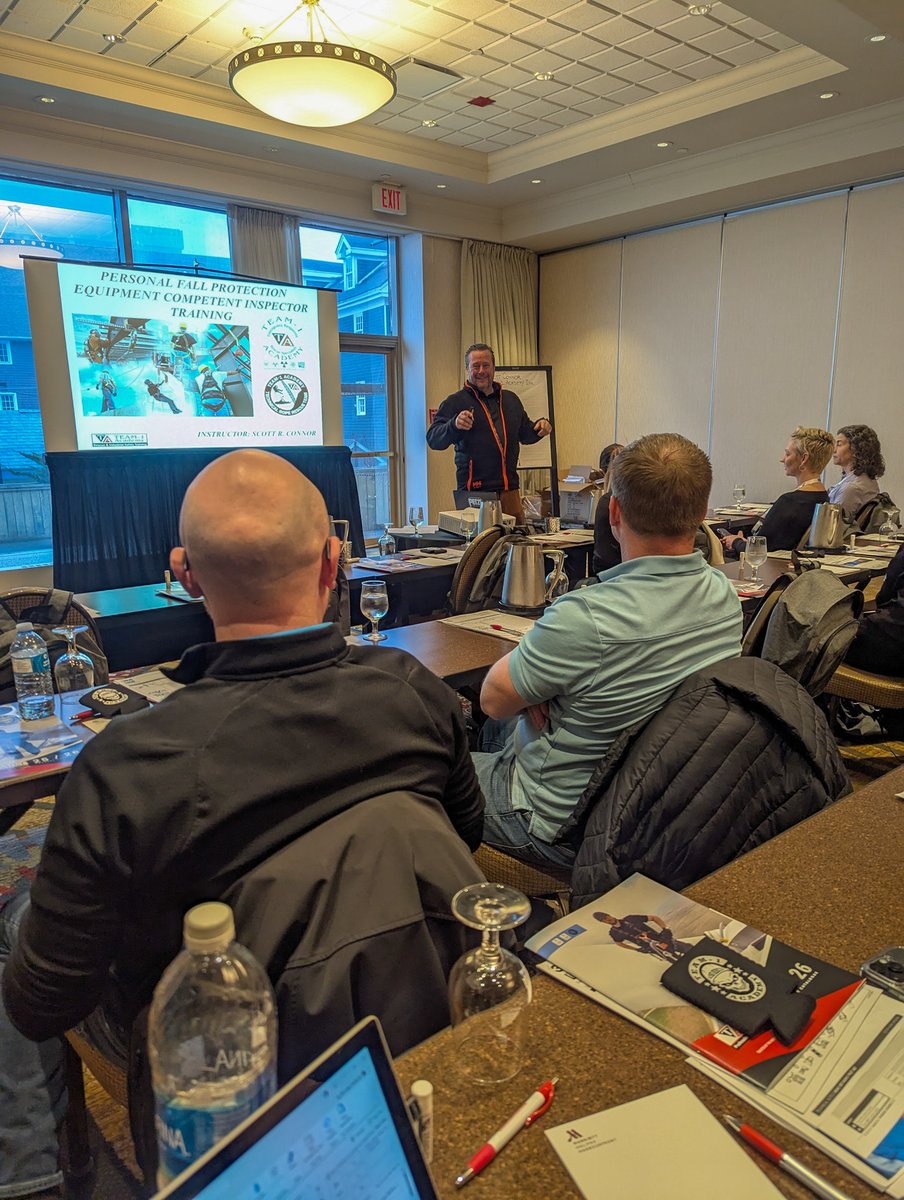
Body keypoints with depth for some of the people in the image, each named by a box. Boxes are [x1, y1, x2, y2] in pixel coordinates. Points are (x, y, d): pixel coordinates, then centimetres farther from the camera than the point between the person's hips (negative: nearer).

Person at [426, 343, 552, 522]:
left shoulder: (511, 399, 18)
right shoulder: (455, 402, 1)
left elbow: (525, 434, 29)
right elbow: (433, 440, -9)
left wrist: (539, 428, 6)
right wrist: (454, 425, -28)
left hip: (510, 491, 5)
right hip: (474, 493, -5)